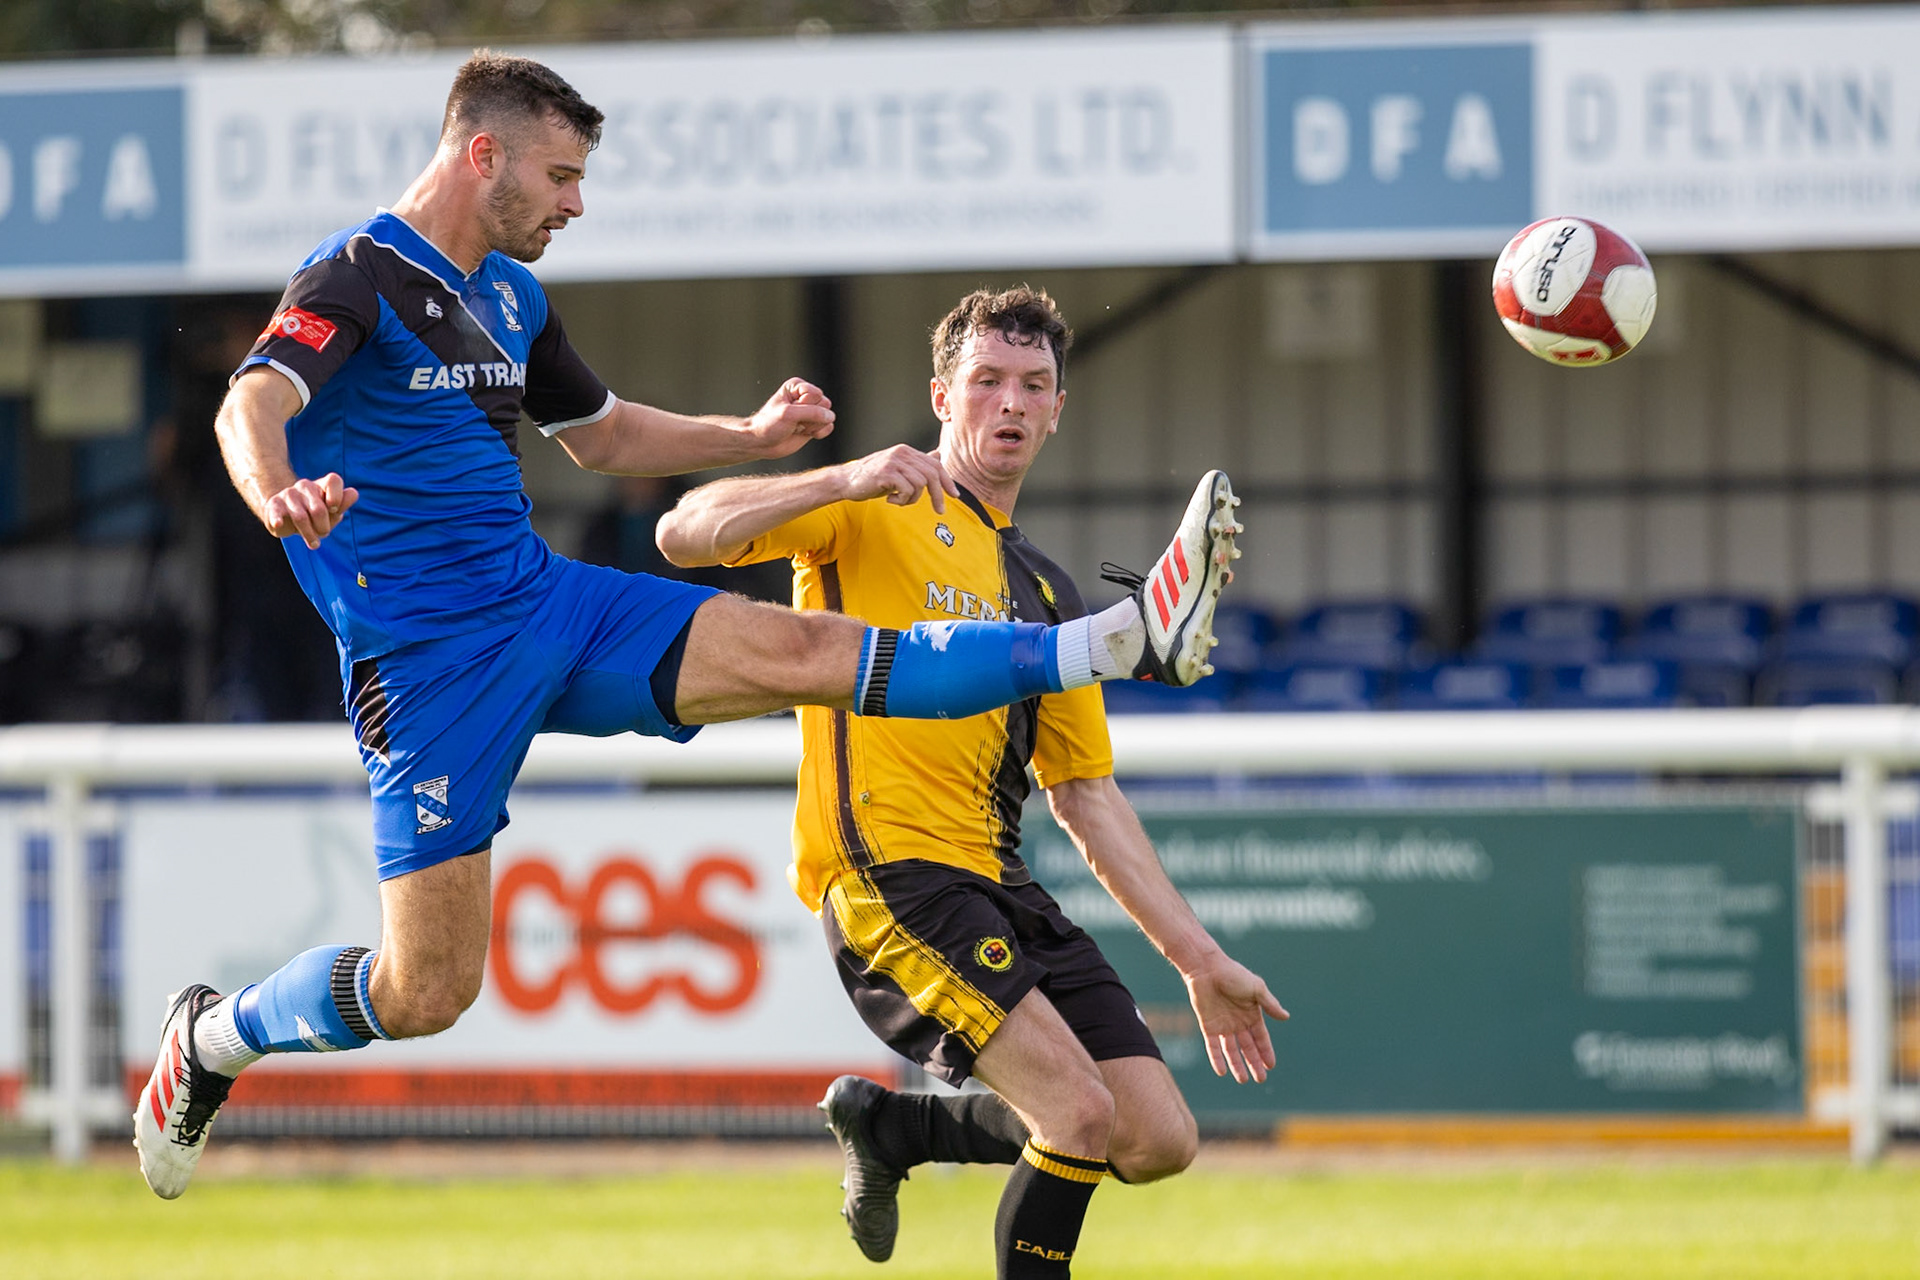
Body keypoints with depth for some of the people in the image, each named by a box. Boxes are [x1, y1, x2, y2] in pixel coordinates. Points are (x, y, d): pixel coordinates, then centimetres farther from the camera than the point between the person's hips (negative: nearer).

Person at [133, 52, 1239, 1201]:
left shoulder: (510, 294, 14)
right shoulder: (358, 277, -12)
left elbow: (601, 435, 32)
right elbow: (253, 403, -31)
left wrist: (751, 438, 17)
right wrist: (275, 493, -54)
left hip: (546, 603, 7)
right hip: (428, 663, -7)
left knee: (799, 650, -9)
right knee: (425, 993, -7)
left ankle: (1121, 644, -17)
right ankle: (210, 1040, 19)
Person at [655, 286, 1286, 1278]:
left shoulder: (1045, 595, 23)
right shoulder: (874, 515, 3)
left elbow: (1087, 800, 24)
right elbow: (684, 535, -11)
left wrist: (1197, 957, 19)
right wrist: (845, 482, -24)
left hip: (1000, 892, 8)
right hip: (891, 871, -8)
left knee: (1159, 1138, 0)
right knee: (1083, 1113, -21)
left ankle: (886, 1126, 19)